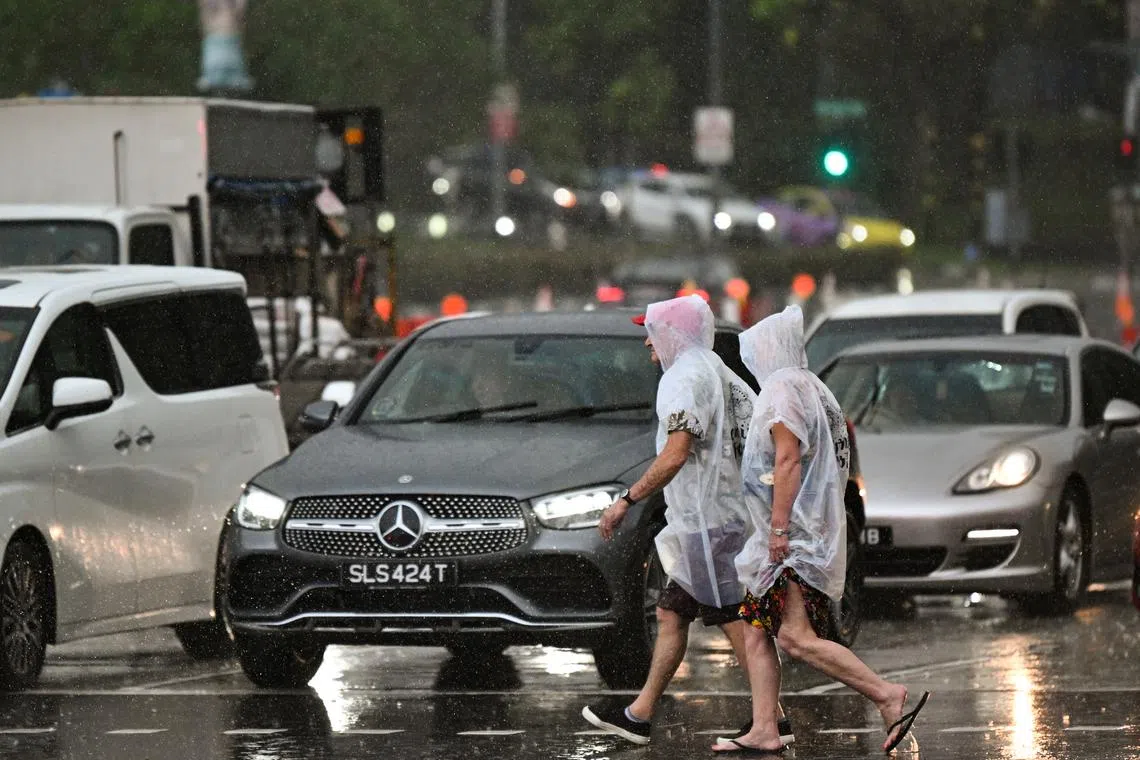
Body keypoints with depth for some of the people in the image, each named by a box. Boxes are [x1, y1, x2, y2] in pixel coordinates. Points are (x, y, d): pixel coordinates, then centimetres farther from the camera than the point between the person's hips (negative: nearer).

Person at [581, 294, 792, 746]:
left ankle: (773, 720, -9)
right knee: (671, 614, 12)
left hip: (706, 521, -10)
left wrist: (627, 500, -17)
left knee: (733, 620, -9)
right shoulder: (722, 376, 18)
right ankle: (639, 716, 16)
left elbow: (675, 456, -22)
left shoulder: (686, 378, -13)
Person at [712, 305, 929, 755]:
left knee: (795, 637, -18)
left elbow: (788, 461, -19)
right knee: (756, 633, 9)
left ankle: (887, 696, -19)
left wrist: (780, 528, -22)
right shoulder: (812, 388, 18)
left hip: (791, 535, -11)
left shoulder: (784, 388, -11)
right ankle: (763, 731, 6)